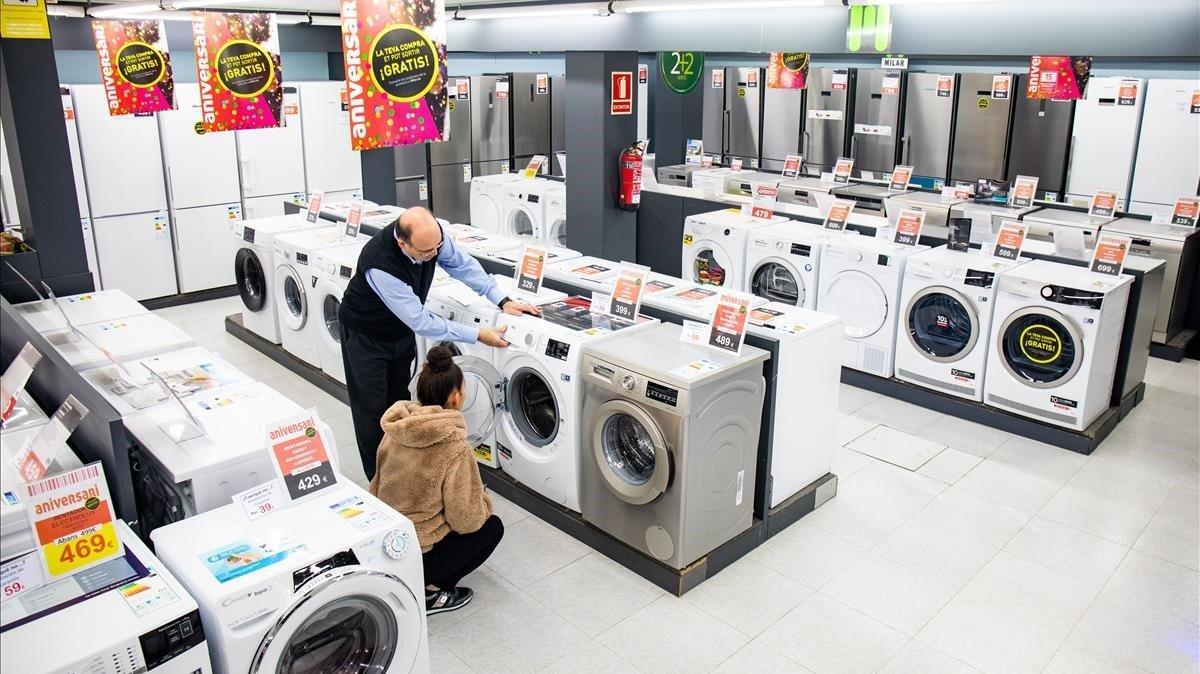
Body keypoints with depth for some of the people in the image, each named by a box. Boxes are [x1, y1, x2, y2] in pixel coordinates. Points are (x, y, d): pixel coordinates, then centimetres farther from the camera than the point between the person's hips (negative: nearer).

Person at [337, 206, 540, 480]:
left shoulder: (433, 235, -26)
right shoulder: (380, 265, -42)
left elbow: (463, 264, -6)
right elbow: (421, 322, -35)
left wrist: (502, 300, -15)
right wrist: (478, 335, -31)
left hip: (402, 331, 6)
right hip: (366, 335, -6)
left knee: (400, 402, 15)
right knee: (373, 409, 1)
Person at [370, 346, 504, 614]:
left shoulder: (394, 432, -2)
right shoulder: (455, 450, -22)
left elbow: (378, 486, 11)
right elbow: (465, 521, -16)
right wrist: (483, 501, 4)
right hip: (415, 559, -7)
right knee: (492, 526, 13)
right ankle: (430, 592, 5)